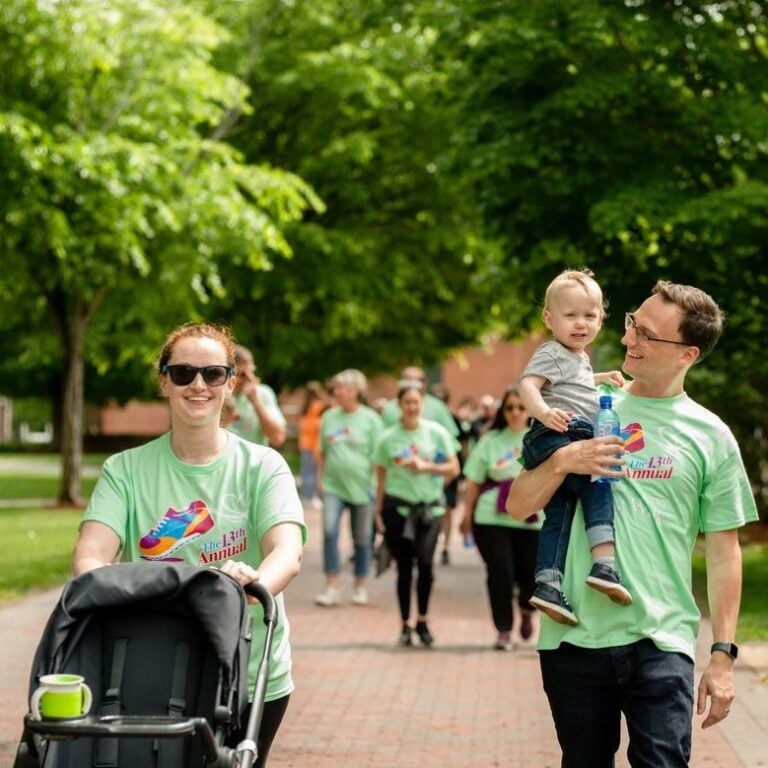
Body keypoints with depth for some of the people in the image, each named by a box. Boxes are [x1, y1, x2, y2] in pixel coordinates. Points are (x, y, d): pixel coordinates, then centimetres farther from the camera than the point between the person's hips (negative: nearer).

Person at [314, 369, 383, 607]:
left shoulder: (370, 419, -3)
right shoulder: (329, 417, 7)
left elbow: (377, 456, -2)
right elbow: (323, 452, 13)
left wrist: (376, 486, -6)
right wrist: (320, 479, 8)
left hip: (361, 487, -2)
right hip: (333, 485, 2)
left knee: (362, 538, 7)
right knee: (329, 531, -13)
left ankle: (360, 587, 21)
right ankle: (332, 588, -9)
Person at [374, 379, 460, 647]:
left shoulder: (436, 433, 3)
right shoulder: (388, 438, 4)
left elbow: (453, 468, 5)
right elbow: (381, 478, 9)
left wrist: (425, 466, -9)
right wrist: (378, 513, 6)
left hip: (429, 507, -1)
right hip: (397, 507, 1)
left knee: (425, 562, -16)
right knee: (404, 568, 3)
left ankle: (422, 620, 0)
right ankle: (406, 625, 15)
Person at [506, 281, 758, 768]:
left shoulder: (711, 436, 3)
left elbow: (723, 552, 4)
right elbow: (518, 506, 6)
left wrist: (724, 654, 0)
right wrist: (562, 461, -13)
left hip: (662, 642, -2)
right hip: (574, 637, 2)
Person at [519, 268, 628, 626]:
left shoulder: (579, 358, 28)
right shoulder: (551, 354, -4)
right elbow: (528, 384, -20)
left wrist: (601, 378, 37)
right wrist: (544, 412, -37)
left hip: (576, 441, 10)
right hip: (555, 436, -10)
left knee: (559, 513, 3)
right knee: (598, 485, -22)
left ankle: (548, 583, -3)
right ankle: (604, 565, -33)